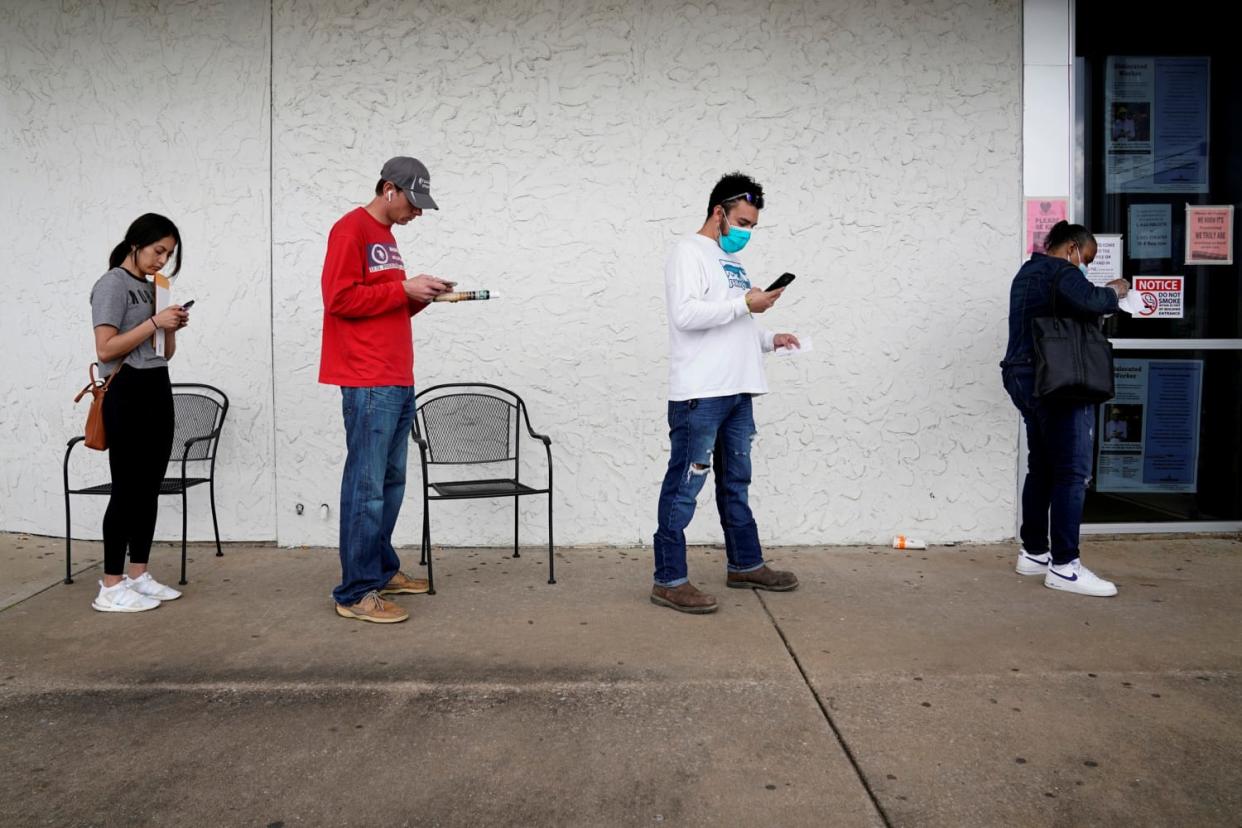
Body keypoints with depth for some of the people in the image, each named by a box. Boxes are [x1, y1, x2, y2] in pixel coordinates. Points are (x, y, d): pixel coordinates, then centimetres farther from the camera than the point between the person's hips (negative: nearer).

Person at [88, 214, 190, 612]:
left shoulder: (152, 288, 17)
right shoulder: (112, 284, -6)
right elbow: (105, 349, -15)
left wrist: (172, 329, 1)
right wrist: (154, 321, -15)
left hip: (158, 391, 8)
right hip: (127, 394, -8)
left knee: (150, 488, 8)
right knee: (127, 489, -6)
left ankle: (138, 575, 17)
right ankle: (111, 587, 1)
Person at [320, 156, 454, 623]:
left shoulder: (385, 237, 21)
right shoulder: (351, 230, -5)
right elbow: (341, 298, -15)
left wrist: (420, 296, 7)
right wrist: (404, 289, -12)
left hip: (398, 382, 9)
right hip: (369, 384, -9)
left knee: (391, 482, 13)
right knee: (366, 487, -7)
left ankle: (383, 570, 23)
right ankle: (355, 593, -1)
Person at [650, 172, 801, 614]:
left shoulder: (732, 260, 22)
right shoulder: (689, 251, -5)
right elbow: (685, 314, -19)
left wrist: (769, 339, 12)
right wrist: (745, 303, -14)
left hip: (737, 391, 9)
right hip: (699, 394, -9)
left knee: (736, 482, 17)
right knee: (684, 487, -5)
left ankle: (745, 564, 30)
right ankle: (669, 581, 2)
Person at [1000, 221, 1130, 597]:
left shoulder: (1028, 272, 22)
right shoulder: (1061, 271, -8)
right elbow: (1088, 302, -26)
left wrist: (1102, 296, 13)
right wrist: (1113, 292, -5)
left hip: (1026, 378, 10)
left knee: (1042, 468, 13)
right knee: (1072, 472, -8)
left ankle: (1033, 553, 18)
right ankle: (1064, 566, -7)